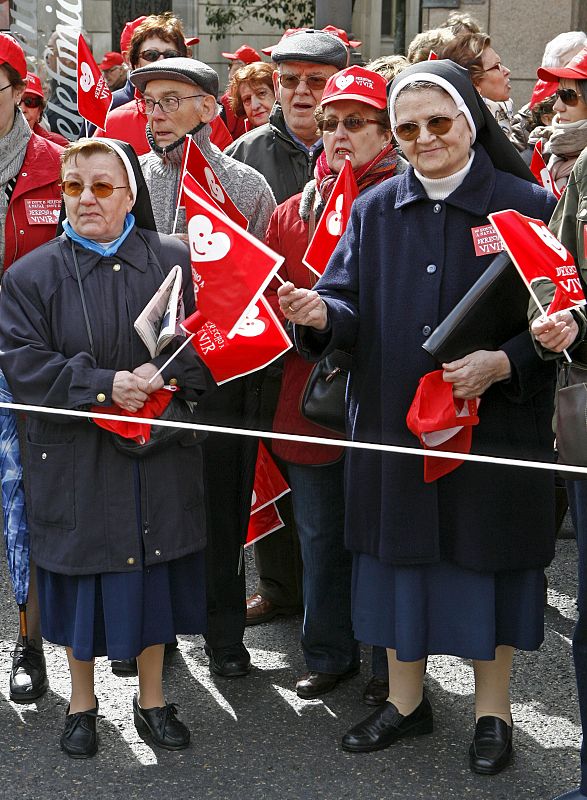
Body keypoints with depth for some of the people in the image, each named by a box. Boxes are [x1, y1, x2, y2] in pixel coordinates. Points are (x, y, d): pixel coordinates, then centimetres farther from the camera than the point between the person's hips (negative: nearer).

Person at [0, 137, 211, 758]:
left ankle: (152, 699, 29)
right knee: (83, 576, 8)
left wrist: (165, 375, -21)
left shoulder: (174, 261, 1)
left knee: (153, 573, 10)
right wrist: (102, 386, -21)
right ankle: (81, 702, 29)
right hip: (76, 458, -1)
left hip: (159, 454, 1)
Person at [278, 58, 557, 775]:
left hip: (493, 421, -3)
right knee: (401, 553, 11)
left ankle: (492, 709, 26)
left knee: (486, 557, 7)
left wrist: (502, 363, -22)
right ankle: (406, 699, 30)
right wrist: (321, 313, -22)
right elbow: (353, 307, 1)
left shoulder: (527, 205, -4)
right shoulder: (375, 211, 6)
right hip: (393, 418, 3)